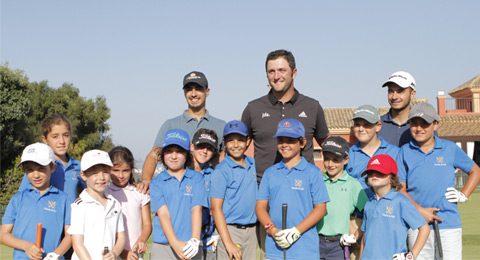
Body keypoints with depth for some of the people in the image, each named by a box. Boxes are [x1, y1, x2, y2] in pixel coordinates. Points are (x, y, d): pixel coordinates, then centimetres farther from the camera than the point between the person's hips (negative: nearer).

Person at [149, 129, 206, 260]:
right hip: (162, 247, 0)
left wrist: (194, 240, -13)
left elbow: (196, 209, -1)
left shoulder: (197, 178, 9)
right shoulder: (156, 182, 8)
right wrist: (175, 243, -16)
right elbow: (163, 213, -3)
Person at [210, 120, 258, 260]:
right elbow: (216, 208, -11)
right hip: (229, 229, -5)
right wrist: (228, 242, -16)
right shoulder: (221, 171, -8)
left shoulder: (252, 164, 10)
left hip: (252, 231, 5)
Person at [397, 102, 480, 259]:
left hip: (449, 224, 0)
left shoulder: (450, 148, 7)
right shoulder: (405, 152, 7)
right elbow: (401, 188, 4)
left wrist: (463, 195, 6)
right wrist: (420, 210, -8)